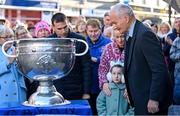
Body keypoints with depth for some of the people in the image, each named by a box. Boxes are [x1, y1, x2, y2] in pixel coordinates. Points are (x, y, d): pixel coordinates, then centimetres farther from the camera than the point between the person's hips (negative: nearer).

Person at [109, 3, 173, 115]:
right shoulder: (130, 35, 9)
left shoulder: (145, 34, -19)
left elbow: (160, 69, -23)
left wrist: (154, 99, -22)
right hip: (140, 98, 9)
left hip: (151, 101, -9)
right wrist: (129, 89, 9)